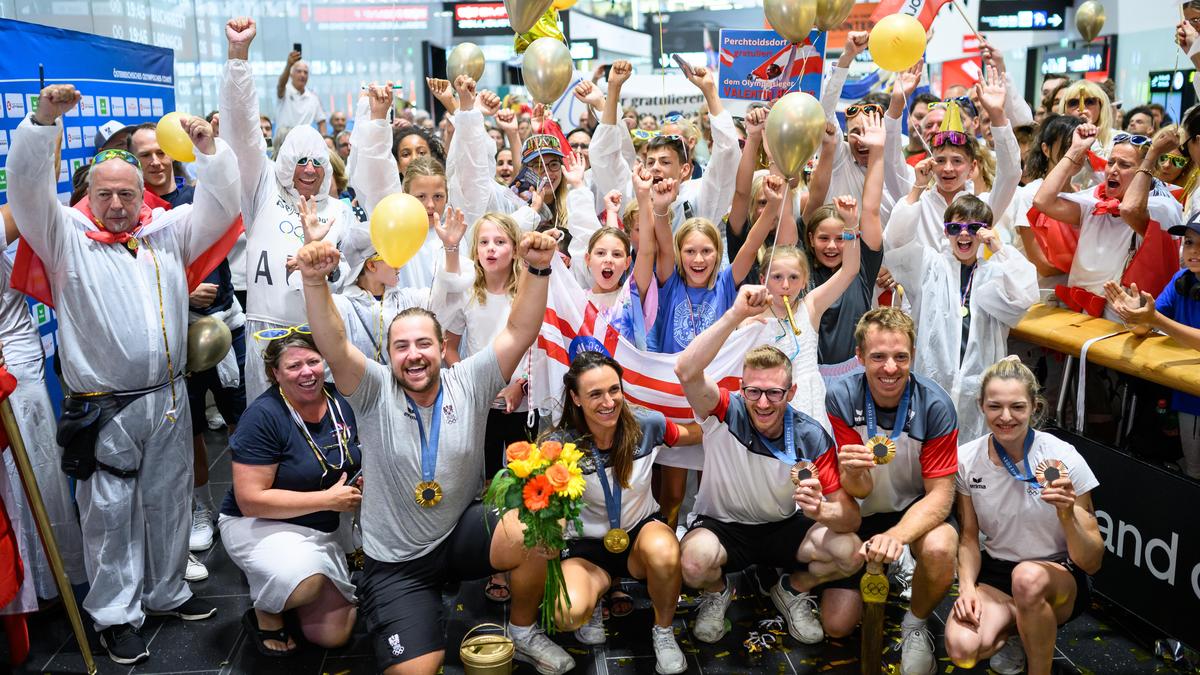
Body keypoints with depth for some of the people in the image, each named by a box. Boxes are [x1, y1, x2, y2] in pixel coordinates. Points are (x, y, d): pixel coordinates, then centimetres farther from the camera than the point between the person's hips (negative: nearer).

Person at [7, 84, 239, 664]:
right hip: (104, 408, -4)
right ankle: (116, 615, 16)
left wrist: (208, 149, -7)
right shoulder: (65, 235, 1)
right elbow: (27, 186, -12)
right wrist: (43, 120, -23)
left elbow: (220, 205, 6)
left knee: (168, 501, 15)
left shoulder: (168, 232, 11)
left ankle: (166, 591, 32)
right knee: (110, 512, 3)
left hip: (167, 398, 4)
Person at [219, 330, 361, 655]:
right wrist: (328, 499, -27)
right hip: (260, 524, -5)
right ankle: (264, 611, -3)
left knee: (334, 636, 1)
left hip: (326, 529, 5)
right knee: (307, 580, -37)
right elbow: (251, 501, -24)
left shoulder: (341, 400, -6)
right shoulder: (263, 416, -22)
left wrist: (367, 481, -12)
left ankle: (288, 590, 28)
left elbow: (360, 459, 12)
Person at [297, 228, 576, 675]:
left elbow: (519, 333, -14)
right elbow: (334, 348, -25)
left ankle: (523, 633, 2)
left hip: (461, 533, 2)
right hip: (396, 564, -2)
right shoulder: (375, 392, -8)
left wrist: (536, 269, -30)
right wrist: (315, 282, -42)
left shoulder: (468, 385, -5)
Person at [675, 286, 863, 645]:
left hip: (785, 528, 2)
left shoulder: (812, 438, -16)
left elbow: (850, 516, -17)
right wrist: (736, 315, -49)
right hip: (721, 526, -2)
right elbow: (686, 371, -42)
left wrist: (822, 511, -42)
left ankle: (793, 591, 11)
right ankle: (716, 593, 5)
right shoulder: (725, 413, -20)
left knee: (849, 551, -24)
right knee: (696, 561, -36)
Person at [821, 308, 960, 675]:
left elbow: (940, 494, -20)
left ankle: (915, 625, -3)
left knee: (939, 548, -36)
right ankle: (878, 573, 29)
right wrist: (853, 473, -45)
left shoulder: (935, 404, -23)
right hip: (862, 512, 1)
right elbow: (860, 492, -19)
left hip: (916, 509, -1)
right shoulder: (841, 399, -21)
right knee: (836, 625, -4)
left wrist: (897, 535, -40)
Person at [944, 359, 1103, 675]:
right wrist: (967, 586, -14)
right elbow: (969, 537, 4)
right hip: (995, 571, 3)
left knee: (1027, 578, -39)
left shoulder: (1064, 459, -17)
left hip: (1060, 577, -2)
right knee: (962, 649, -27)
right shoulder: (966, 459, -9)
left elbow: (1091, 563, -15)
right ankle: (1012, 630, 9)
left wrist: (1067, 515, -34)